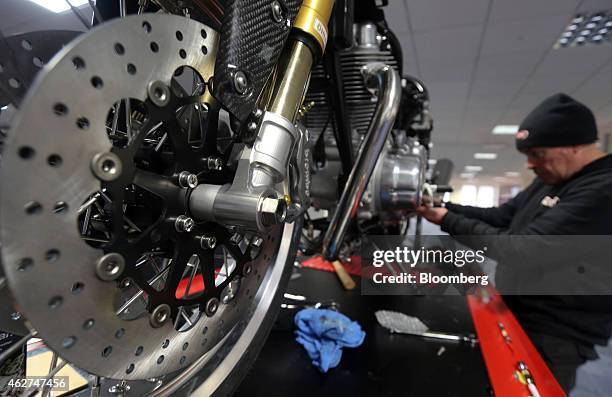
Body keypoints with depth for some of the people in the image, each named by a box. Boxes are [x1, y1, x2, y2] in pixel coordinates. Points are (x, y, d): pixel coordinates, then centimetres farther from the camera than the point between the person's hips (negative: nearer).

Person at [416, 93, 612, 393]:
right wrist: (447, 206, -4)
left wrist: (447, 221, -24)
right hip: (515, 314, 9)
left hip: (552, 336, -8)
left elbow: (521, 250, -31)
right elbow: (502, 217, 9)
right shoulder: (551, 180, 5)